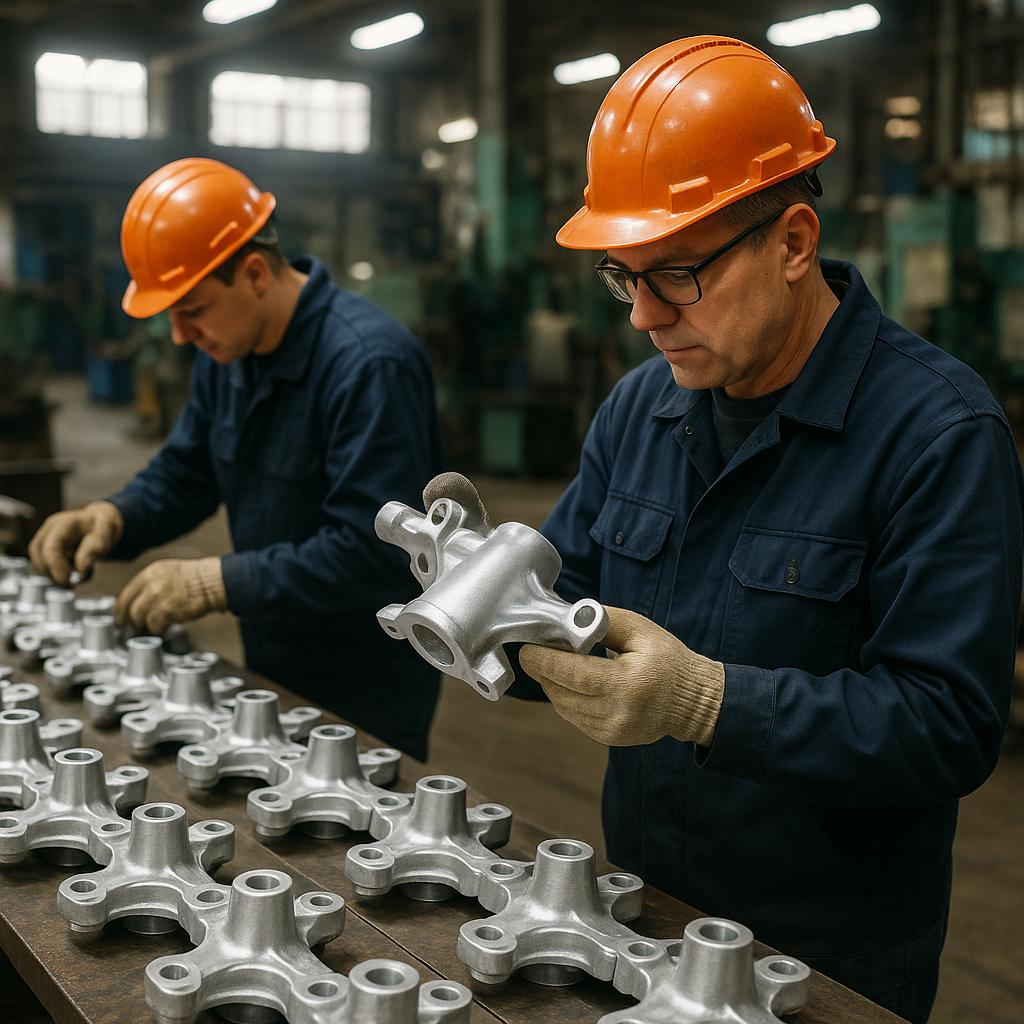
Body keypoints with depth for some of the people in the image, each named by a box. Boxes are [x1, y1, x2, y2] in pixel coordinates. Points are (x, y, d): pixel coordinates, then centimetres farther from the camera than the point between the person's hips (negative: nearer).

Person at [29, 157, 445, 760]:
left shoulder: (372, 365, -26)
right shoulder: (227, 350, 2)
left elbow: (376, 552, -30)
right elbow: (185, 475, 13)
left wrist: (219, 582, -29)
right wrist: (115, 518, -7)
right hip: (272, 666, 8)